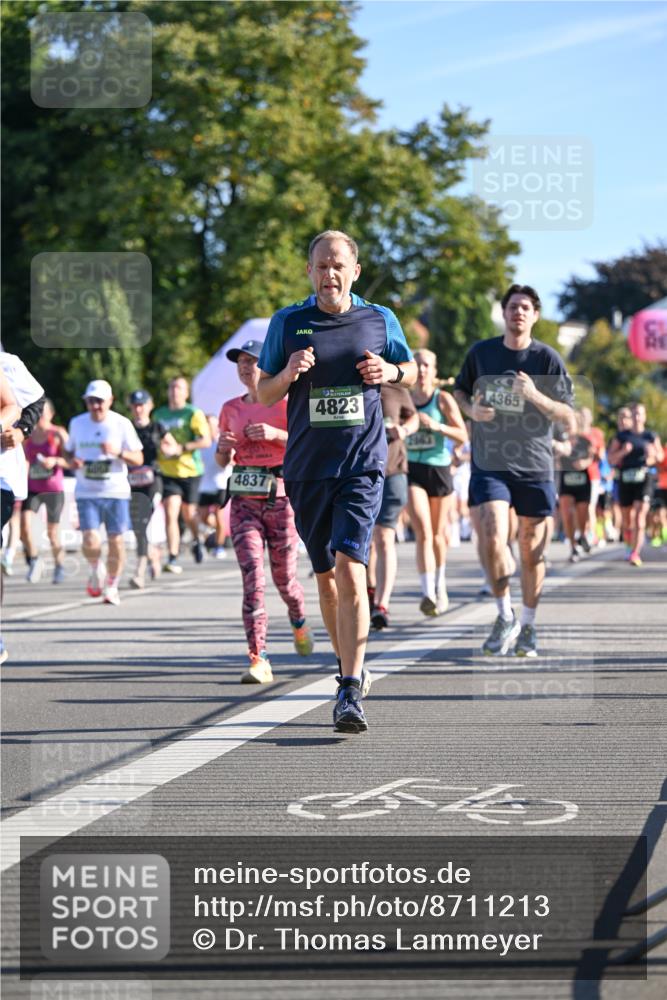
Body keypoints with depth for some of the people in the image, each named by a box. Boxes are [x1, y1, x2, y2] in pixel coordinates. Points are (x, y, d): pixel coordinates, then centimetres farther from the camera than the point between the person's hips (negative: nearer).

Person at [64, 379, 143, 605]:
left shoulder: (122, 424, -1)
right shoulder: (77, 423, 7)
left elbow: (138, 459, 0)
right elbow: (70, 452, 20)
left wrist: (118, 452, -19)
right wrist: (72, 461, -4)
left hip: (116, 492, -1)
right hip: (86, 492, 1)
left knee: (116, 540, -1)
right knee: (90, 540, -14)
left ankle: (112, 586, 17)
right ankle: (96, 571, 18)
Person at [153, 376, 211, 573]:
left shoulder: (193, 413, -5)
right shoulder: (159, 414, 10)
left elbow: (206, 440, -14)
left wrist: (180, 448, -21)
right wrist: (160, 447, 0)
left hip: (190, 469, -2)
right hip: (168, 471, 2)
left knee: (189, 513, 11)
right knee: (170, 514, -12)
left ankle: (196, 541, 43)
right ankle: (173, 559, -14)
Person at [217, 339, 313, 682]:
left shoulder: (285, 404, -2)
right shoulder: (231, 409, 11)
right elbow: (223, 460, 19)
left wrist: (275, 434, -20)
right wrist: (223, 447, -3)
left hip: (280, 497, -3)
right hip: (244, 499, 3)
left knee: (283, 577, 7)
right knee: (252, 576, -12)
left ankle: (299, 623, 42)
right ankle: (258, 660, -16)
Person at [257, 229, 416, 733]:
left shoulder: (380, 320, 4)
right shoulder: (287, 323, 3)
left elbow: (412, 372, 18)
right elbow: (263, 394, 9)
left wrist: (390, 372, -5)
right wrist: (288, 375, -13)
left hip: (362, 465, -2)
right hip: (306, 466, 2)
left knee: (350, 568, -17)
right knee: (326, 575, 11)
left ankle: (352, 694, -21)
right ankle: (347, 666, 32)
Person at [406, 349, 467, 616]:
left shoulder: (443, 399, -2)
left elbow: (463, 436, -9)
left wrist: (436, 425, -21)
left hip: (439, 469, 0)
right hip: (413, 470, 0)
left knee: (437, 534, 13)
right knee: (423, 532, -16)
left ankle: (440, 584, 38)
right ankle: (428, 594, -24)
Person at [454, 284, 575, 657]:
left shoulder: (548, 359, -2)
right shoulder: (481, 353, 3)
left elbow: (569, 419, -3)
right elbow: (460, 391, 20)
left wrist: (535, 396, -19)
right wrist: (471, 409, -3)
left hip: (535, 467, 0)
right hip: (489, 465, 0)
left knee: (532, 552, 5)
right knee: (493, 539, -18)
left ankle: (528, 626, 23)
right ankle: (505, 615, 2)